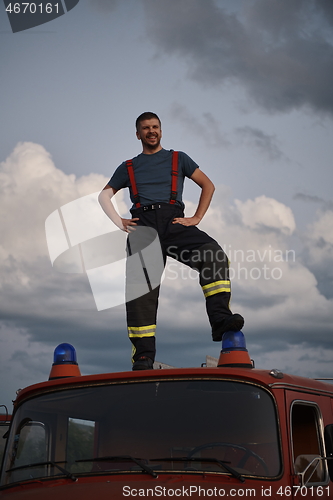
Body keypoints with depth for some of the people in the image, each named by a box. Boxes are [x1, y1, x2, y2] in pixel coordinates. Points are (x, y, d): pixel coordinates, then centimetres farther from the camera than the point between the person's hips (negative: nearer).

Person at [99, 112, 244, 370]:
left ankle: (220, 319, -38)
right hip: (143, 225, 0)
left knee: (214, 253, -29)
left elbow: (208, 185, 20)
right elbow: (104, 195, 27)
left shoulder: (178, 159, 23)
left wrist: (196, 218, 6)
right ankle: (144, 354, -21)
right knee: (141, 286, -17)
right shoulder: (129, 167, 26)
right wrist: (119, 222, 8)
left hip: (174, 222, 0)